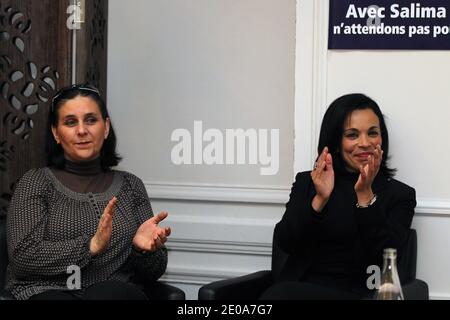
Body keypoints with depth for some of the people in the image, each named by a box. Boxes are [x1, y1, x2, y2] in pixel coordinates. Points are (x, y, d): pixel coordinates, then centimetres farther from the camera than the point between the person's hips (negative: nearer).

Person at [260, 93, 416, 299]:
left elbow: (388, 258, -7)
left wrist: (365, 195, -15)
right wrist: (320, 199, -13)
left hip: (356, 293, -2)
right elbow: (284, 242, 1)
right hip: (300, 286, 3)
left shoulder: (400, 195, 9)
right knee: (278, 293, -33)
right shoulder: (307, 182, 15)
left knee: (279, 294, -30)